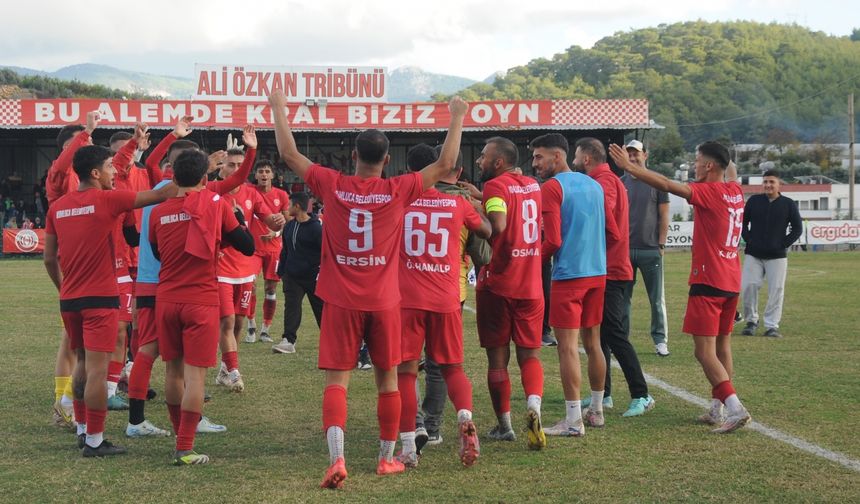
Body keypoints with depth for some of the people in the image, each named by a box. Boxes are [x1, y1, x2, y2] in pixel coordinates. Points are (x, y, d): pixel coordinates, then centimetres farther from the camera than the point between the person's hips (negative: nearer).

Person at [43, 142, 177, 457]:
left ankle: (82, 430, 25)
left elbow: (49, 258, 10)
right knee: (97, 368, -5)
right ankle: (94, 441, -4)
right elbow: (160, 195, -7)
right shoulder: (108, 199, -10)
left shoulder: (58, 207, 6)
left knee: (83, 363, 19)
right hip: (100, 298, -7)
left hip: (69, 299, 7)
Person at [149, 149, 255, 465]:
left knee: (174, 370, 15)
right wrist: (237, 216, 13)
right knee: (195, 373, -3)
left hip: (166, 299, 4)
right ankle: (185, 449, -6)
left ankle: (181, 436, 26)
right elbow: (247, 247, -1)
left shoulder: (158, 213, 4)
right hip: (201, 301, -4)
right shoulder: (216, 205, -5)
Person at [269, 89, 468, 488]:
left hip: (341, 302, 0)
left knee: (336, 380, -2)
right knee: (387, 380, 14)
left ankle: (336, 458, -19)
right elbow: (445, 164, 4)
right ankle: (387, 458, 23)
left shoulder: (332, 186, -5)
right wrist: (457, 118, 15)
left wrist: (279, 109, 16)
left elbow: (289, 154, 5)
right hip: (384, 302, 1)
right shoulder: (399, 191, -6)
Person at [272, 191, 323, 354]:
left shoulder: (316, 228, -13)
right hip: (292, 275, 5)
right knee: (291, 306, -8)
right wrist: (281, 271, 14)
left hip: (313, 277, -5)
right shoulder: (289, 226, 8)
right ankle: (288, 341, -12)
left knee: (320, 307, 8)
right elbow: (285, 250, 18)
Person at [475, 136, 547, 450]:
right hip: (530, 285, 5)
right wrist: (479, 196, 22)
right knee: (530, 354, 8)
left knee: (497, 357, 6)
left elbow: (498, 225, -27)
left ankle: (504, 426, 13)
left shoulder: (496, 186, -11)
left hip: (497, 284, -5)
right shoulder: (532, 186, 11)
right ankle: (533, 404, -18)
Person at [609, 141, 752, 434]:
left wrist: (630, 167, -23)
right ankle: (717, 410, 17)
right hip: (732, 281, 9)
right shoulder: (735, 191, 8)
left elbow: (668, 186, -23)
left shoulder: (709, 192, -14)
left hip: (708, 282, -9)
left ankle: (736, 409, -17)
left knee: (704, 351, -8)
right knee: (722, 347, 14)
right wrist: (727, 161, 48)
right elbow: (730, 172, 32)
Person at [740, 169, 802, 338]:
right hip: (753, 255, 1)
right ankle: (751, 321, 10)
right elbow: (742, 223, 13)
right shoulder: (754, 201, 5)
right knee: (748, 286, -7)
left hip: (777, 256, -1)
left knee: (776, 290, -4)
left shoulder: (788, 204, 2)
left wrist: (783, 244, -3)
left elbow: (797, 228, 4)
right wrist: (748, 240, 0)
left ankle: (772, 326, 3)